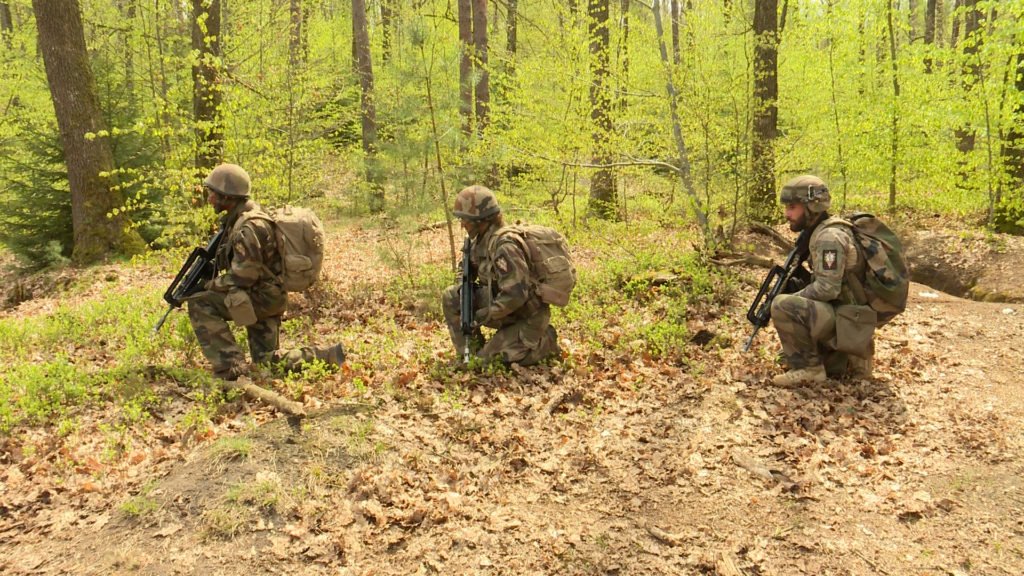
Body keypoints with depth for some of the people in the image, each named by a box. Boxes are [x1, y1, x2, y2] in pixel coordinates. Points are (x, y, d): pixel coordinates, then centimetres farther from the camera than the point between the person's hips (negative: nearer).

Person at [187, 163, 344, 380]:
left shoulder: (248, 227, -23)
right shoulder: (238, 218, 9)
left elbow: (241, 277, -24)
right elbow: (238, 263, 19)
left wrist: (207, 285, -9)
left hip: (262, 297, -10)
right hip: (266, 297, 10)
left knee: (199, 304, -14)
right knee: (266, 359, 13)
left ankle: (231, 368, -14)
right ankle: (327, 356, 12)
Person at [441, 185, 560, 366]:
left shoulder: (504, 246, -29)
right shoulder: (483, 238, -1)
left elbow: (515, 295, -34)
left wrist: (483, 316, -24)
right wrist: (465, 283, -7)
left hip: (527, 316, -8)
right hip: (507, 306, 8)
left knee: (490, 358, -10)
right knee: (451, 298, -3)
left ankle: (546, 340, 7)